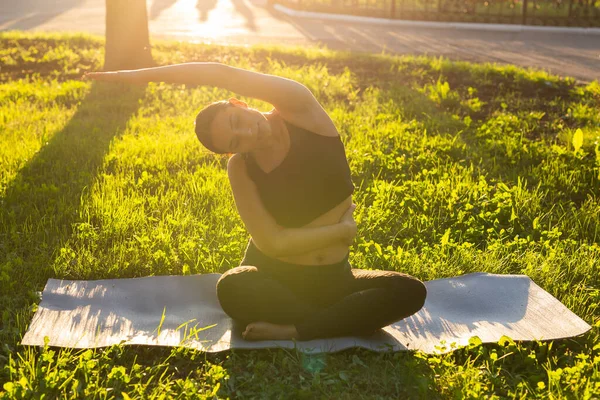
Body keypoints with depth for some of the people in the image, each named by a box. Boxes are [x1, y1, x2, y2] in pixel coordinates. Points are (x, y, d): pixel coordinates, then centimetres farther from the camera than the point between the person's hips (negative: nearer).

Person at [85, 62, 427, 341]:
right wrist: (343, 230, -17)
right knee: (232, 289, -35)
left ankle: (290, 331, -25)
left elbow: (224, 74, -31)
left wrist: (146, 74, -29)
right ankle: (346, 320, -18)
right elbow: (274, 242, -19)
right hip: (273, 276, -1)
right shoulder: (241, 168, -12)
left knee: (411, 292, -23)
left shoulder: (300, 109, -15)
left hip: (332, 277, 2)